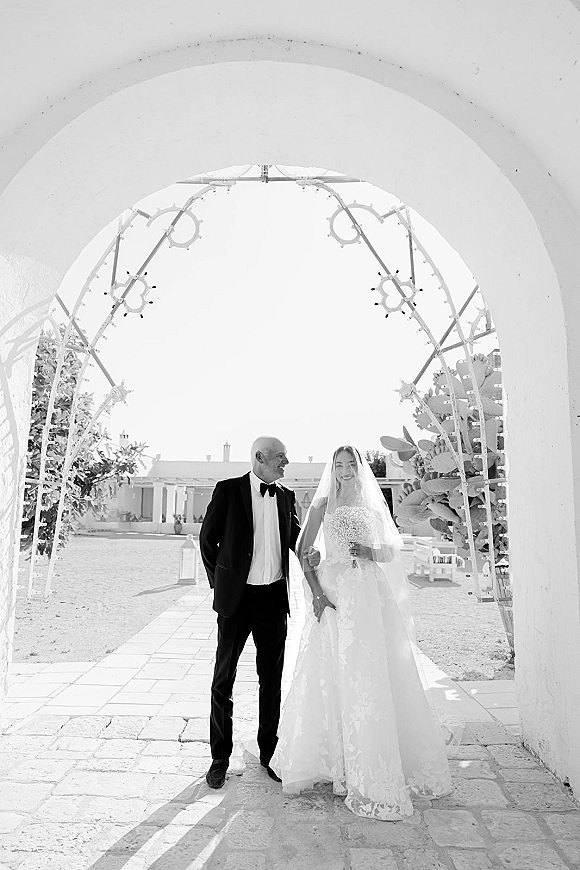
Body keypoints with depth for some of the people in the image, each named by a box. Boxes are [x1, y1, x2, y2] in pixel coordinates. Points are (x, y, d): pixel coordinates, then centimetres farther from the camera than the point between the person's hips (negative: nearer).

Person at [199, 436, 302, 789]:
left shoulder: (287, 496, 6)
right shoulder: (228, 490, -6)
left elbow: (297, 538, 14)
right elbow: (207, 539, 1)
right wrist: (220, 582, 4)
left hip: (275, 597, 3)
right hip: (236, 597, -3)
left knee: (272, 679, 13)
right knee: (224, 678, 9)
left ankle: (269, 752, 32)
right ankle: (220, 757, 28)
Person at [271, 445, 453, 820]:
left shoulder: (374, 506, 12)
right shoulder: (323, 505, 4)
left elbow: (392, 551, 14)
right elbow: (303, 551, -1)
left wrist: (370, 552, -7)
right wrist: (316, 592, -11)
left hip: (369, 593, 2)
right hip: (333, 591, -2)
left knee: (372, 674, 4)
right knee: (331, 675, 1)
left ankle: (372, 766, 20)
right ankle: (332, 758, 19)